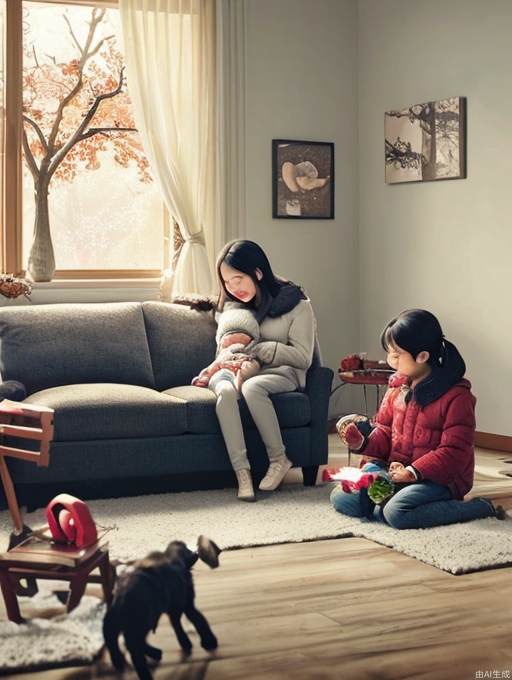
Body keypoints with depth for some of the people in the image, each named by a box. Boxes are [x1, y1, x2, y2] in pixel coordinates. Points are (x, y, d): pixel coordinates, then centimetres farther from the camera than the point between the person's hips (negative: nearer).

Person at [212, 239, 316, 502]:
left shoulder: (296, 305, -2)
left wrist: (259, 349, -14)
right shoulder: (230, 306, 15)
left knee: (252, 387, -38)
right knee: (226, 391, -33)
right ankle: (241, 471, -36)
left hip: (282, 374, -4)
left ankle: (279, 458, -22)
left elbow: (303, 358, -6)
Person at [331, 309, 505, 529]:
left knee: (396, 513, -32)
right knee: (340, 497, -8)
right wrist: (363, 443, -9)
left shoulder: (456, 396, -15)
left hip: (439, 479, -6)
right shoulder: (397, 386, 6)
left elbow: (454, 453, -17)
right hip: (395, 470, 6)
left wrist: (413, 472, -24)